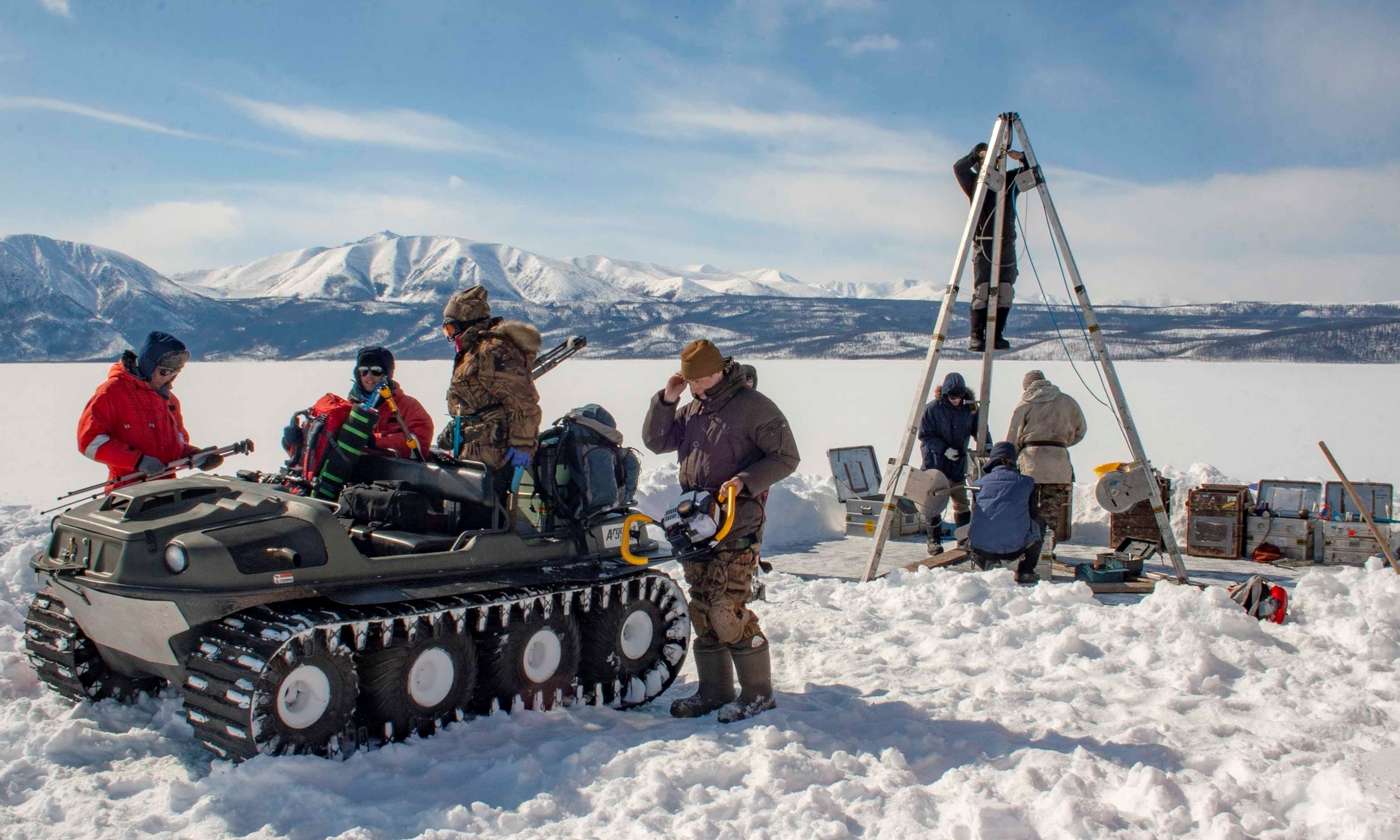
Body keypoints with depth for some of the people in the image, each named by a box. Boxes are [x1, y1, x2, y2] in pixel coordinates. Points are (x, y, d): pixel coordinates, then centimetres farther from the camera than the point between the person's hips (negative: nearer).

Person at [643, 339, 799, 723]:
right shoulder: (691, 409, 15)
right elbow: (655, 442, 16)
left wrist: (745, 481, -20)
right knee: (702, 610, 9)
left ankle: (758, 693, 3)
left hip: (737, 524, -7)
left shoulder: (754, 406, -7)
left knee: (727, 609, -11)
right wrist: (666, 400, 3)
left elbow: (785, 458, -7)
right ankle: (714, 691, 20)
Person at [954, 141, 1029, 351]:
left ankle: (997, 336, 4)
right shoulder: (974, 182, 6)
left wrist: (1021, 157, -4)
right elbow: (958, 168, -8)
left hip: (1007, 244, 3)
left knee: (1005, 292, -2)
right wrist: (977, 154, -16)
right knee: (982, 290, -11)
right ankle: (976, 337, -8)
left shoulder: (1010, 179, 14)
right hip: (983, 243, -3)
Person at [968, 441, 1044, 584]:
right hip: (1014, 550, -2)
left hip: (980, 549, 2)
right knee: (1038, 525, 27)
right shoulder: (1027, 482, 6)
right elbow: (1033, 514, 18)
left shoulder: (980, 483, 10)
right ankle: (1025, 571, 20)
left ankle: (980, 562, 22)